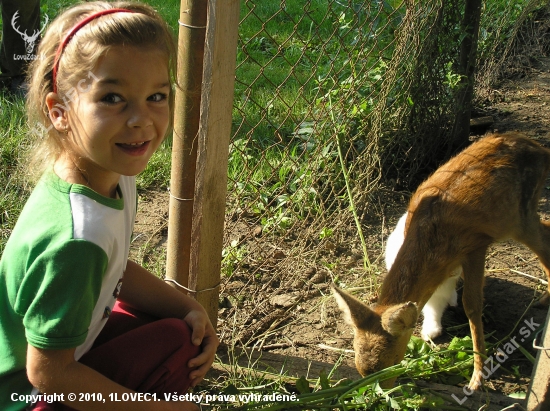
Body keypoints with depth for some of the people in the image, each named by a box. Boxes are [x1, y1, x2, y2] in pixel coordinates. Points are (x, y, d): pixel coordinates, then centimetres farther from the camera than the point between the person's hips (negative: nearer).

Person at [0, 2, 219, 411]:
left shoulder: (115, 177, -10)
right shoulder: (74, 239, -37)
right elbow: (48, 373, -27)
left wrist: (188, 308, -6)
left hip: (62, 342, 8)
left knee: (183, 331, 0)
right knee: (173, 346, -17)